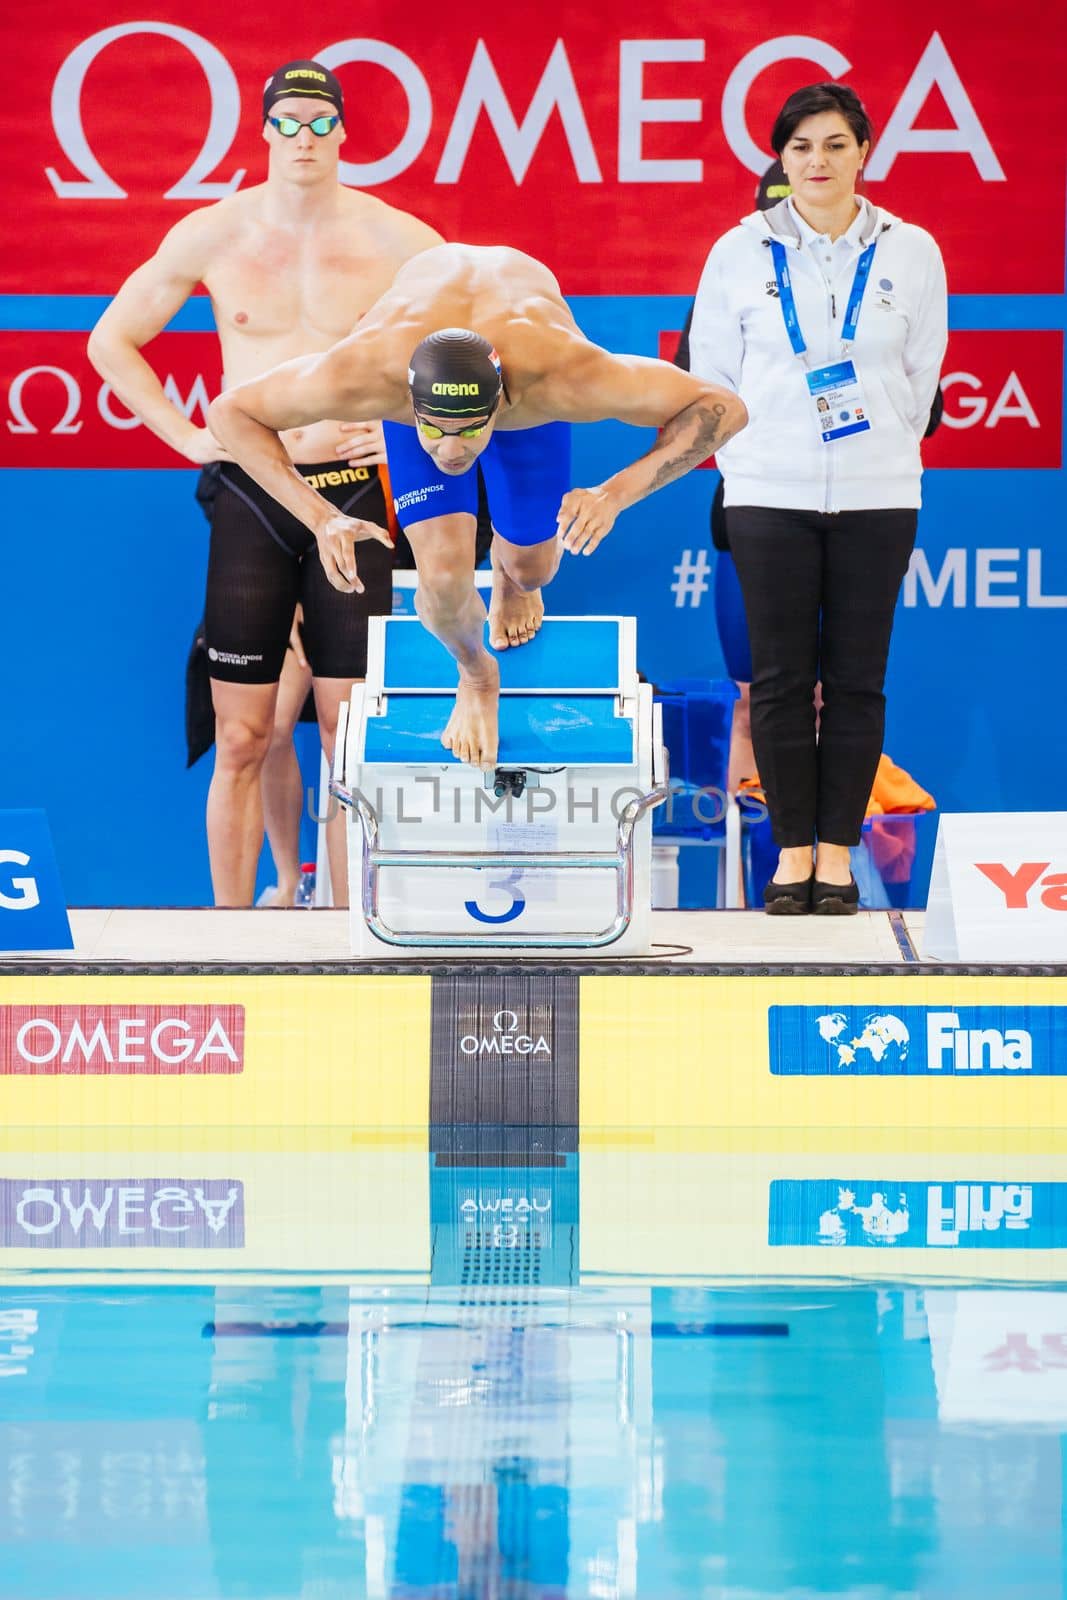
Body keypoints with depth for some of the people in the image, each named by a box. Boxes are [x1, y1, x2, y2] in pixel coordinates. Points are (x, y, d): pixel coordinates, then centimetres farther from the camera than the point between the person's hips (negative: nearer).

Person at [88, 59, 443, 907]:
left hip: (351, 492, 0)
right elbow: (112, 341, 12)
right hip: (251, 495, 0)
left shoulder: (395, 241, -1)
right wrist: (188, 436, 3)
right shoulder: (211, 236, 2)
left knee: (350, 733, 1)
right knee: (242, 739, 1)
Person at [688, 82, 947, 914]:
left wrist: (881, 454, 7)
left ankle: (837, 853, 9)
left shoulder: (910, 252, 2)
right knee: (781, 680, 0)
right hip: (769, 498, 0)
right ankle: (792, 853, 9)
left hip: (876, 498, 0)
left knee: (857, 681, 2)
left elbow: (921, 376, 9)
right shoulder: (741, 252, 1)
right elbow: (711, 371, 7)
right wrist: (750, 460, 5)